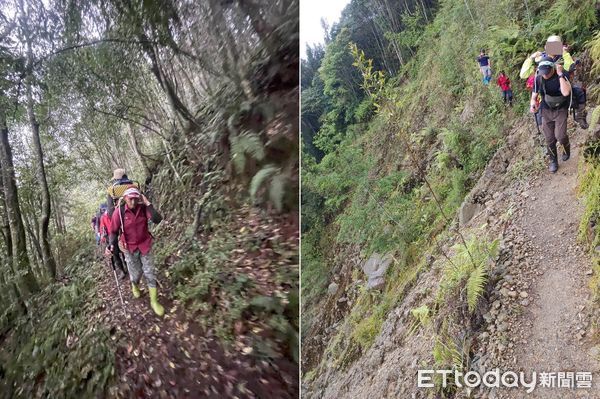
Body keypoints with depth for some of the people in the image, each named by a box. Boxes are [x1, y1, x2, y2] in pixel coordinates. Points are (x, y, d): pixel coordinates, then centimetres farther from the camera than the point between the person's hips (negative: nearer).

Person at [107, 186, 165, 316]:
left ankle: (154, 301, 13)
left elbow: (157, 220, -25)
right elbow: (114, 231, -8)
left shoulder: (143, 208, -12)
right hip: (129, 248, -1)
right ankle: (134, 286, 46)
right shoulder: (119, 212, -16)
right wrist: (112, 245, -25)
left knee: (149, 273, 3)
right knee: (135, 274, 9)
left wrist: (148, 204, -28)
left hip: (145, 245, 1)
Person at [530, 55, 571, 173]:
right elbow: (534, 96, 2)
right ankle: (553, 161, 24)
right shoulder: (538, 79, -9)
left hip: (560, 110, -3)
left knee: (560, 136, -16)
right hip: (546, 111, 3)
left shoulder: (563, 75, -19)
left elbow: (566, 92, -35)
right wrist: (532, 104, -21)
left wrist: (560, 75, -33)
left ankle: (567, 149, 18)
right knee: (549, 139, 5)